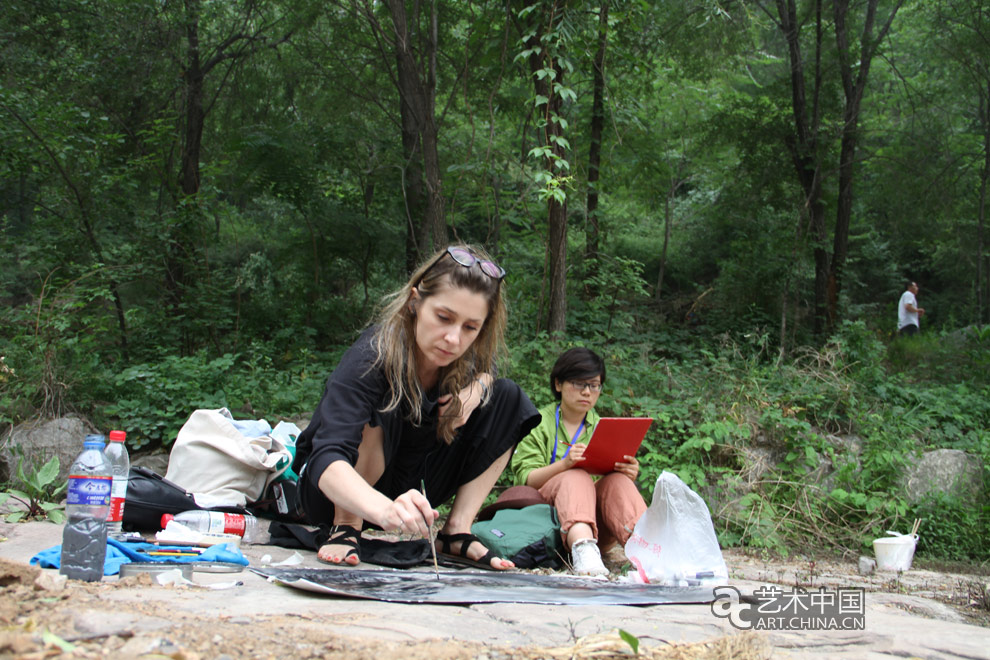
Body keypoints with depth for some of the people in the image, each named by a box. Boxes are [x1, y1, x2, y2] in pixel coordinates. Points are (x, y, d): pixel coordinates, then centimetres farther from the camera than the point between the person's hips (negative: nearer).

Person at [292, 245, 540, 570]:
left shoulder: (469, 357, -14)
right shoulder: (373, 357, -30)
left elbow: (485, 371, 12)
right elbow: (327, 460, -42)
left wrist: (476, 387, -15)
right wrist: (386, 510, -64)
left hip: (408, 492, 6)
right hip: (336, 491, -5)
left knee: (508, 397, -8)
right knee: (383, 401, -33)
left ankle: (456, 530, -10)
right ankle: (347, 526, -20)